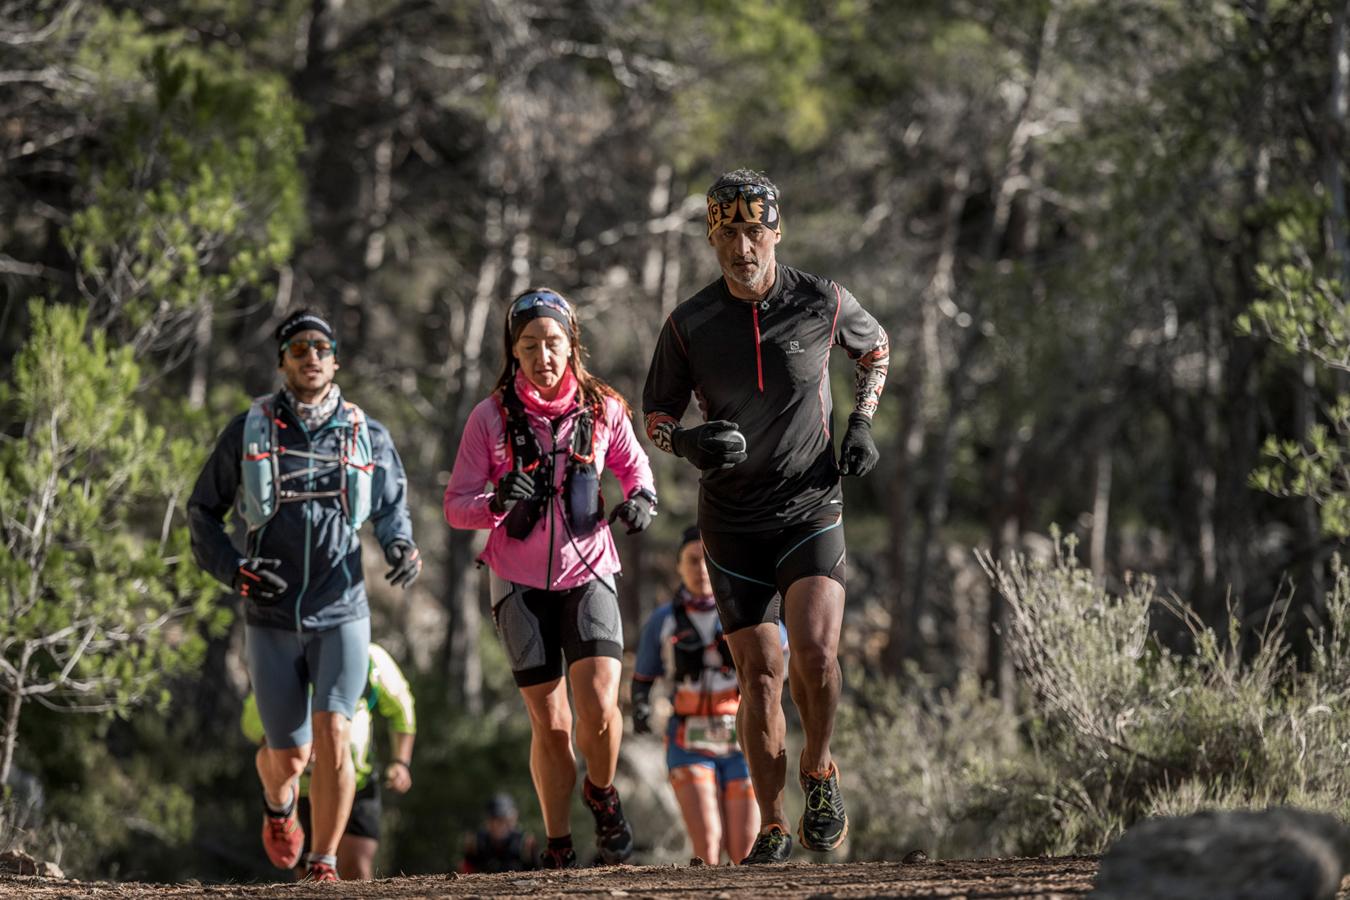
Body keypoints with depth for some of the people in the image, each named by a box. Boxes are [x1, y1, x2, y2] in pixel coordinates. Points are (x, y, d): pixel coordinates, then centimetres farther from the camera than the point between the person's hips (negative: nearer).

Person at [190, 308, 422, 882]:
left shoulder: (368, 437, 5)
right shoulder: (248, 432, 2)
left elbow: (391, 508, 20)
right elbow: (202, 512, 11)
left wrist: (402, 548, -3)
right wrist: (233, 568, -7)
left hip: (341, 614, 0)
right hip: (270, 619, 0)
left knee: (333, 736, -18)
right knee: (289, 755, 4)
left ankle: (324, 864, -7)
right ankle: (279, 806, 41)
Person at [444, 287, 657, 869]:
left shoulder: (602, 408, -3)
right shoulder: (491, 417, -6)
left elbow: (632, 466, 17)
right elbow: (456, 507, -5)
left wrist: (641, 499, -6)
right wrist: (497, 502, -27)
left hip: (588, 573, 0)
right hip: (521, 582, 0)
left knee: (598, 705, -19)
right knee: (550, 725, 0)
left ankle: (602, 794, 12)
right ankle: (558, 848, 17)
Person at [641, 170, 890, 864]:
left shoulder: (822, 304, -5)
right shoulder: (689, 325, -4)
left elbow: (876, 350, 16)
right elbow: (656, 416, 6)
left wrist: (860, 423, 1)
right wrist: (690, 441, -16)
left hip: (811, 507, -1)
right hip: (733, 520, 1)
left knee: (814, 651, -20)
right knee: (760, 672, 1)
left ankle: (818, 770, 7)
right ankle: (772, 825, 13)